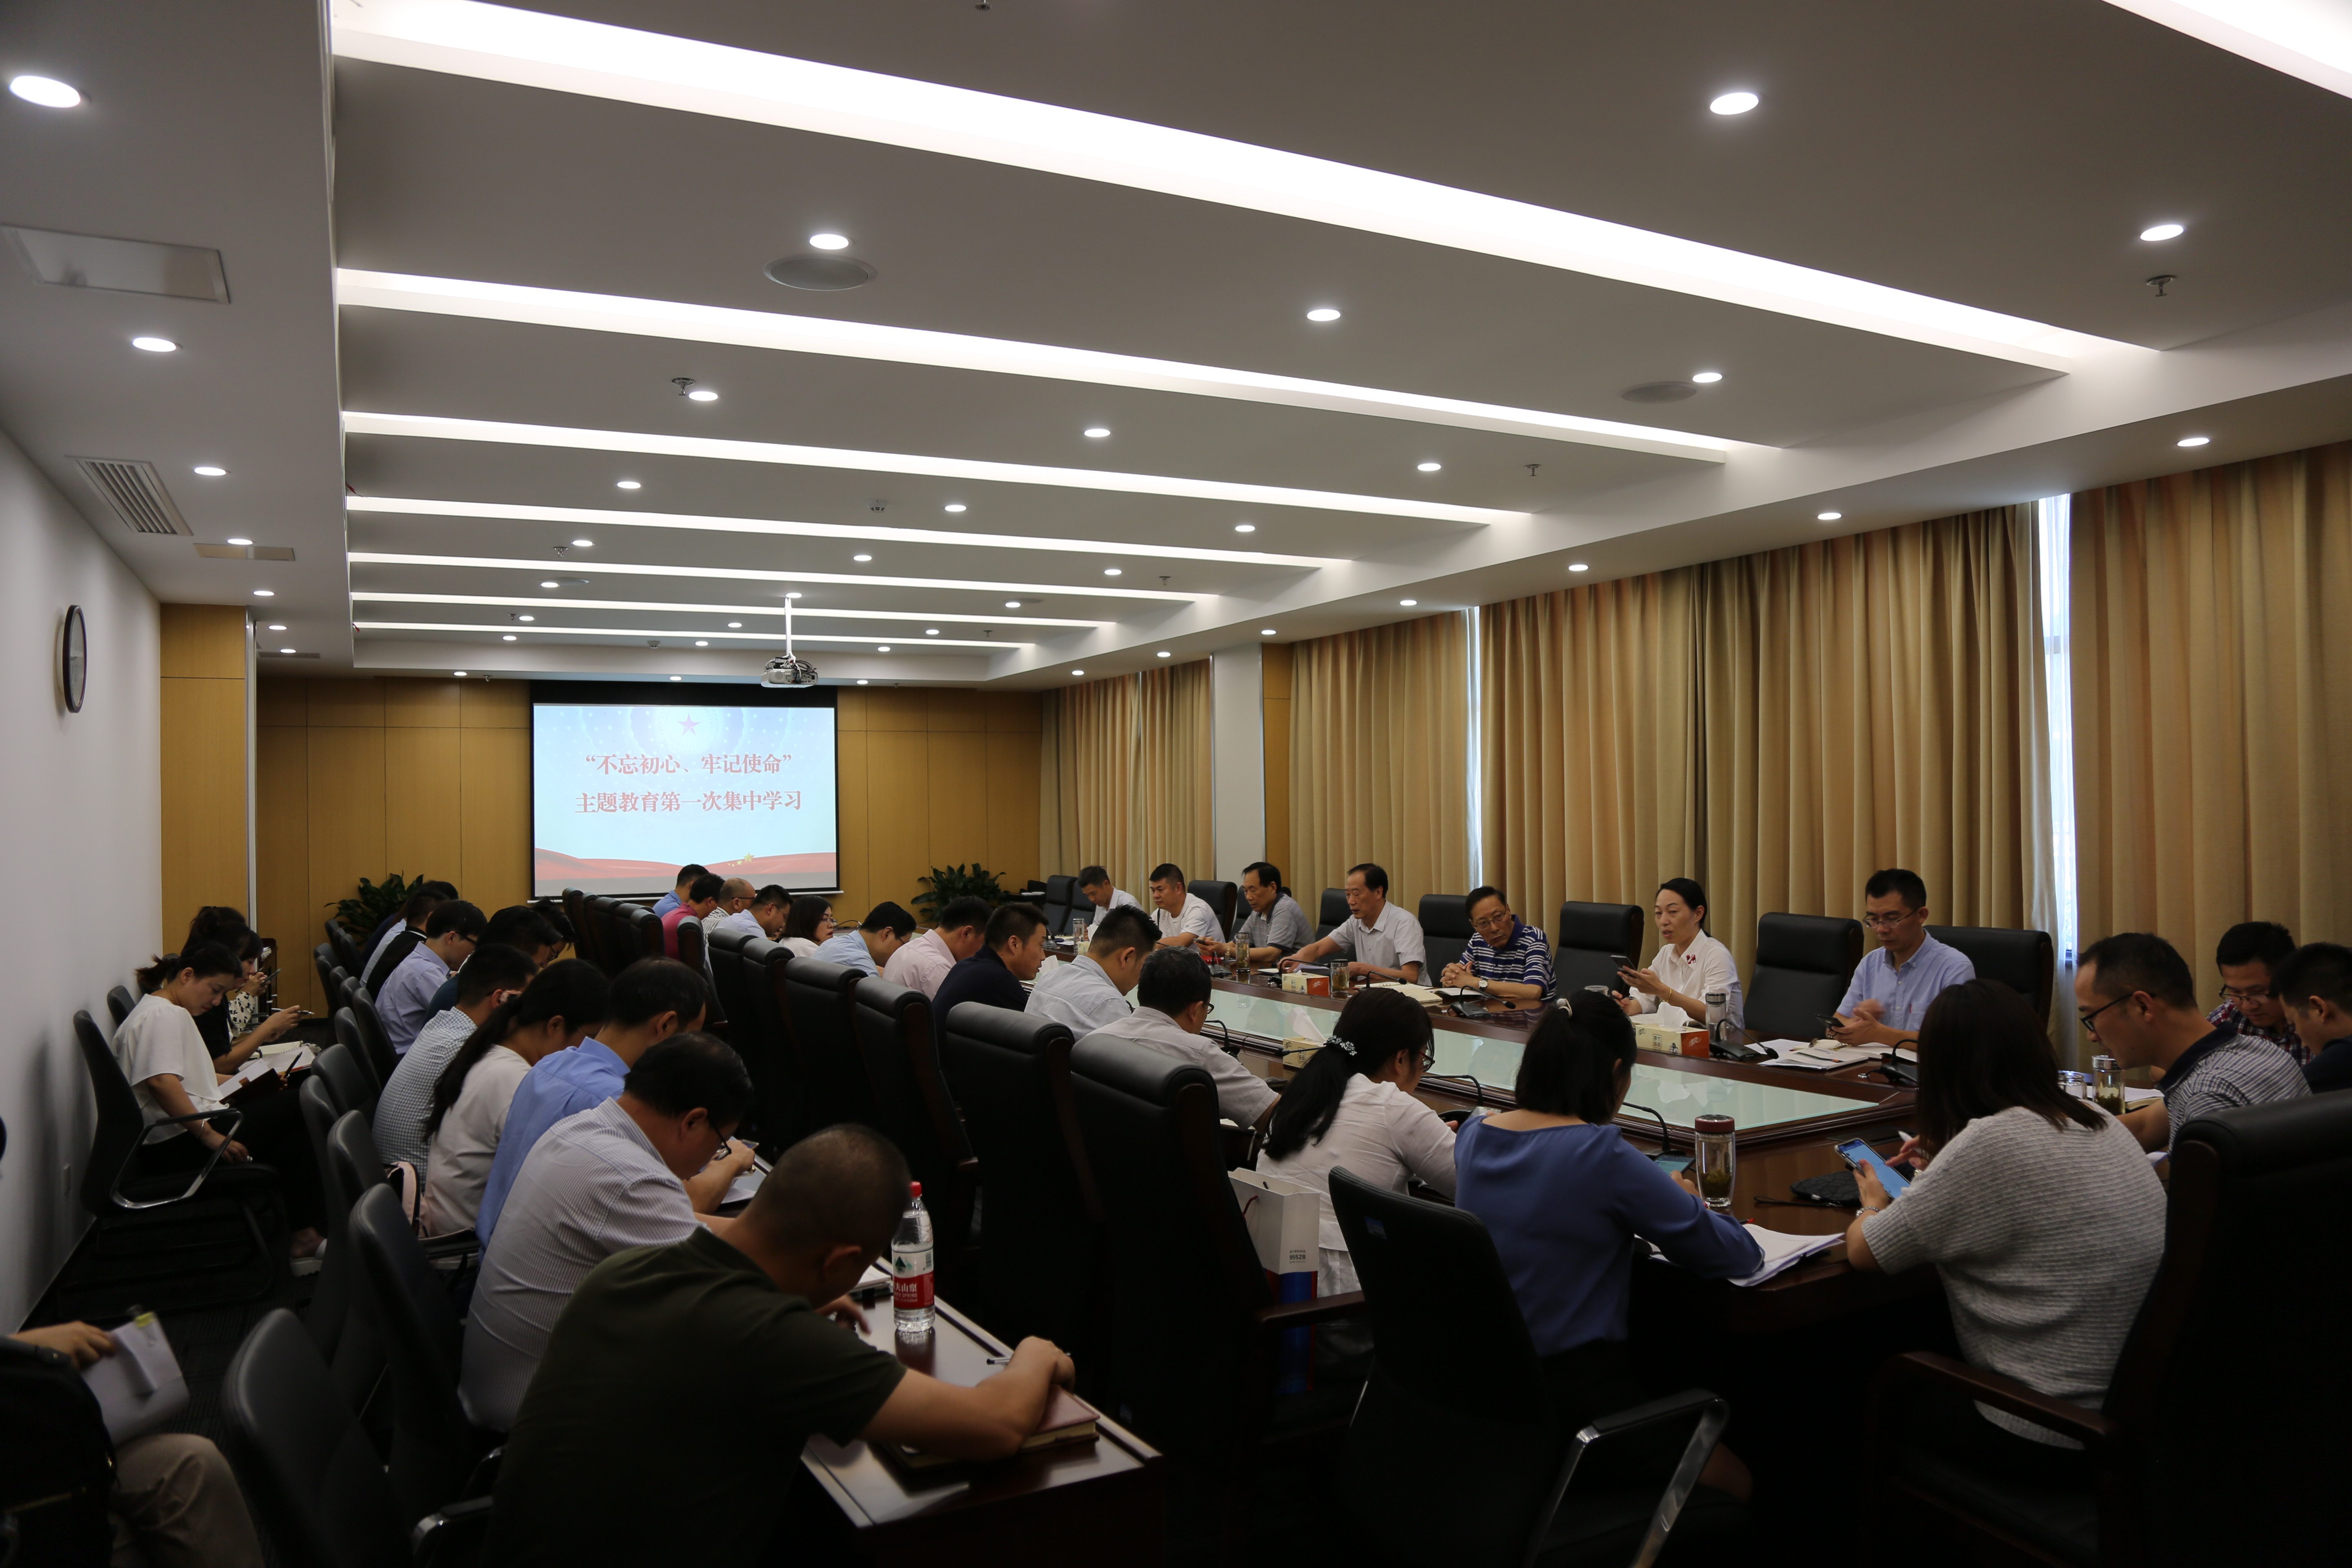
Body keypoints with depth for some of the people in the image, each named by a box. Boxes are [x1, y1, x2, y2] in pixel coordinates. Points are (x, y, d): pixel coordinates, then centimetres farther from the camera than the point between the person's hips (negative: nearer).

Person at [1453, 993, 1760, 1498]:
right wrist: (1684, 1203, 5)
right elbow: (1741, 1256, -14)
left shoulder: (1473, 1137, -2)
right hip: (1570, 1395, -6)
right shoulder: (1605, 1157, -23)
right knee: (1736, 1483, 18)